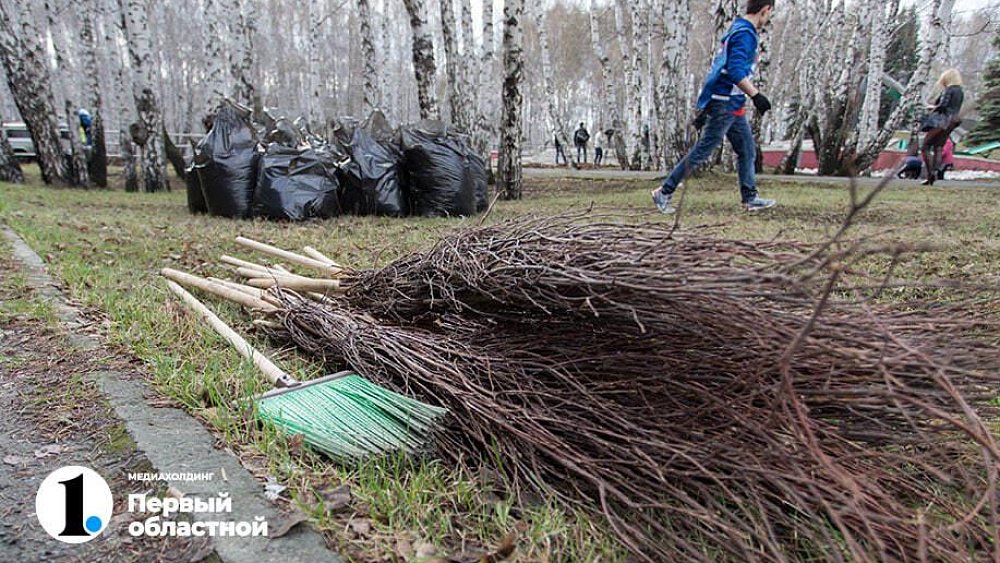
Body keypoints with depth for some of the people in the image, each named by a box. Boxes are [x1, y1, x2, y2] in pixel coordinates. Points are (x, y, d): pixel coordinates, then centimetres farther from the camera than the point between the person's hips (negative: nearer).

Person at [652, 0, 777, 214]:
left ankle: (750, 198, 19)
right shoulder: (745, 34, -13)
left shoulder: (739, 30, 18)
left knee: (748, 151, 12)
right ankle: (664, 192, 1)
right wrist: (756, 95, -25)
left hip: (733, 104, 10)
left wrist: (706, 107, 20)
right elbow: (735, 72, -26)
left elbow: (724, 68, 19)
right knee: (702, 152, -6)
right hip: (725, 104, -10)